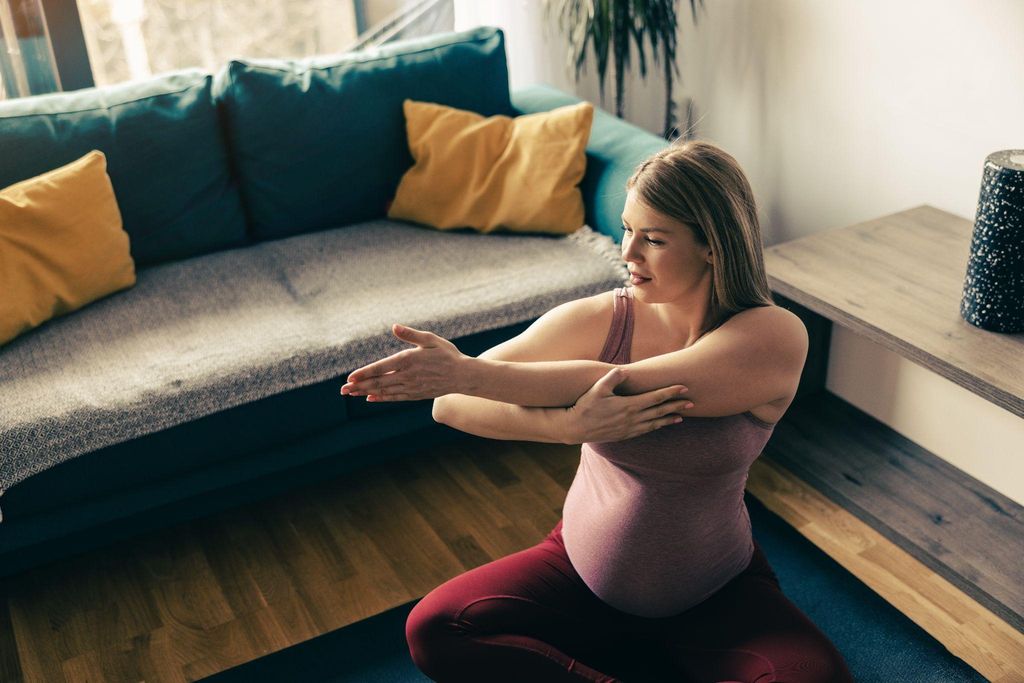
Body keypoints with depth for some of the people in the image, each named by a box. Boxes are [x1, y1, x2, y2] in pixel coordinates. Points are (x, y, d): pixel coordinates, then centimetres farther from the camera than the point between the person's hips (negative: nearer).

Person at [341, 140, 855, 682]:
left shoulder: (774, 336, -17)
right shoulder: (596, 321, -13)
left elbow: (622, 384, -30)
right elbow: (450, 404, -20)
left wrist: (471, 374, -33)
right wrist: (567, 424, -37)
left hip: (718, 596, -2)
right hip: (581, 571, 2)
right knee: (432, 630, -16)